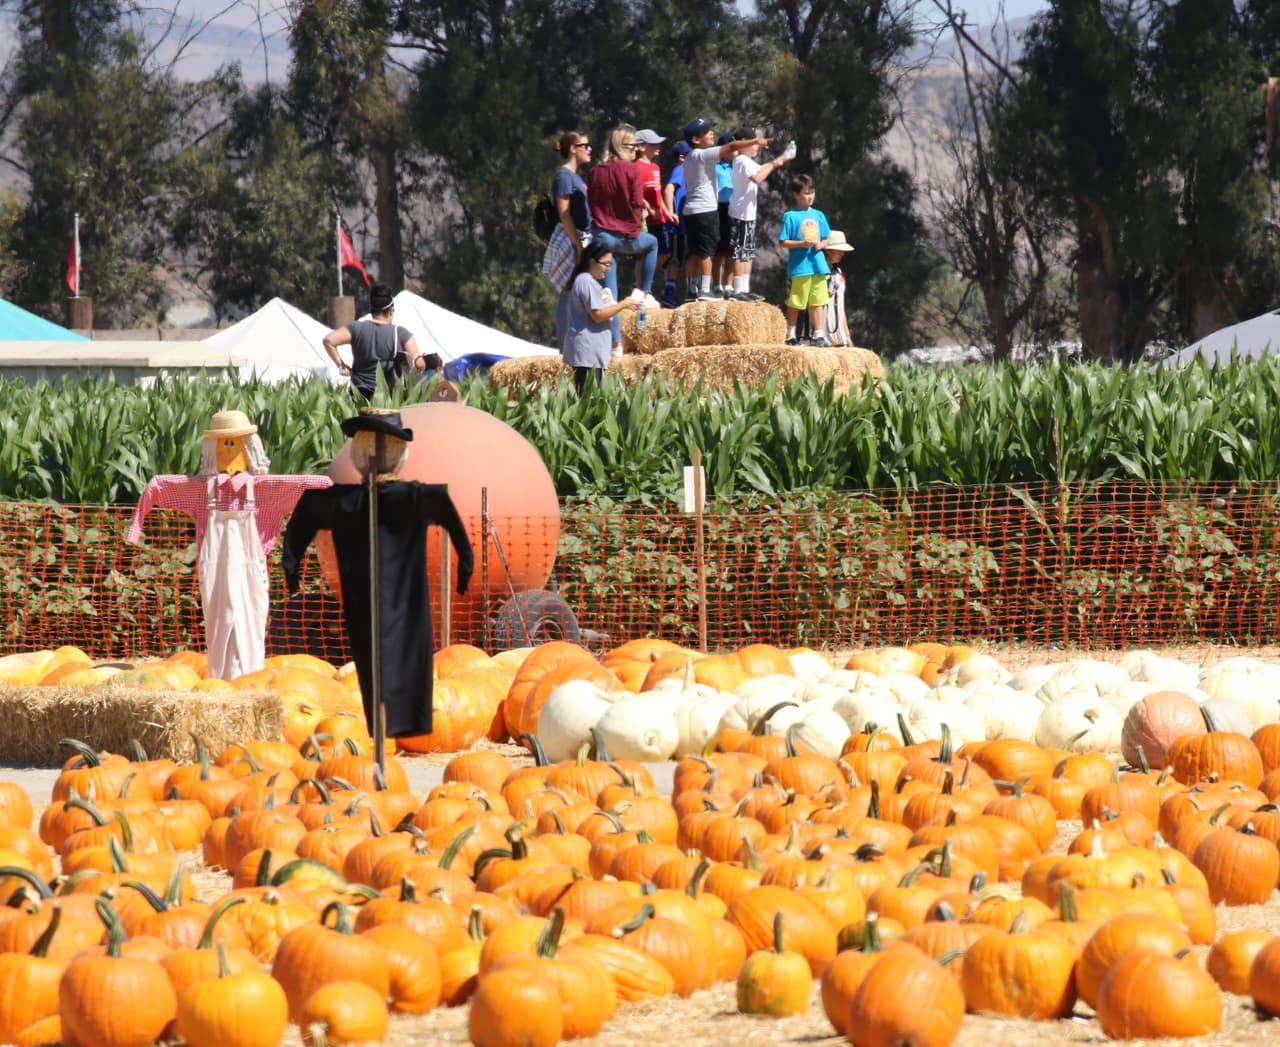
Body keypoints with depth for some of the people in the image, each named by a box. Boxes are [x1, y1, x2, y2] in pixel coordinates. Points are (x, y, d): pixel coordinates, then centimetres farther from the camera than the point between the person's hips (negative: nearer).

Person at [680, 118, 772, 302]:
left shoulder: (691, 158, 17)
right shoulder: (703, 155, -11)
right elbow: (731, 147, -15)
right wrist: (755, 141, -10)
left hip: (691, 210, 9)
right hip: (706, 210, -9)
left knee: (694, 253, 9)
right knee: (706, 252, -8)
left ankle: (692, 289, 9)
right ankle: (705, 290, -11)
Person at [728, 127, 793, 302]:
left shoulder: (746, 161, 17)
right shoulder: (742, 161, -15)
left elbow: (760, 170, 28)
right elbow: (757, 178, -29)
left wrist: (780, 160, 15)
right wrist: (774, 164, -20)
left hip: (748, 214, 10)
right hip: (741, 214, -10)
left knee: (748, 254, 12)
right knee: (740, 253, -8)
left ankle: (744, 289, 16)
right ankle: (738, 291, -8)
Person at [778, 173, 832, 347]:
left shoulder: (818, 215, 11)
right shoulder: (790, 216, -3)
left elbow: (825, 239, 15)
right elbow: (783, 242, -6)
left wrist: (820, 245, -7)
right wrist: (802, 243, -18)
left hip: (818, 266, 4)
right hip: (798, 266, -4)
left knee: (817, 302, 4)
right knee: (794, 303, 3)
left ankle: (819, 335, 8)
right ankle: (791, 335, 14)